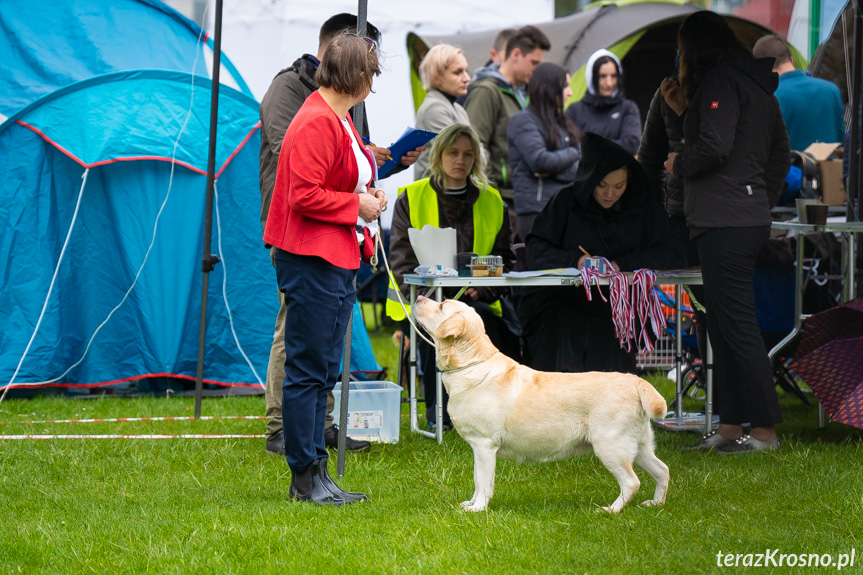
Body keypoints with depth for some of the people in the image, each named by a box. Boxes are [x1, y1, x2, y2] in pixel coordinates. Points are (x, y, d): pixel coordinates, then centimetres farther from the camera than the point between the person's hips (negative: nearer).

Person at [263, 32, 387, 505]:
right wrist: (357, 205, -14)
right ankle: (304, 478, -3)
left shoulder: (339, 119, 17)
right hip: (311, 258, -11)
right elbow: (305, 196, -23)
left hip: (339, 258, 11)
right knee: (308, 370, -6)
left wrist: (366, 193, 12)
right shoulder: (316, 122, -17)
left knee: (323, 371, 12)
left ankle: (315, 474, 17)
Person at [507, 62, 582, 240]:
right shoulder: (523, 121, -3)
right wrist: (572, 154, 0)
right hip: (537, 211, -7)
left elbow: (583, 166, 10)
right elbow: (540, 161, -16)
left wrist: (556, 170, -9)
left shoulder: (560, 121, 19)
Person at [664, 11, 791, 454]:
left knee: (737, 326, -8)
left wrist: (678, 164, -4)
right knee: (723, 326, 13)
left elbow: (714, 147, -21)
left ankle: (765, 430, -9)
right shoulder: (758, 86, 19)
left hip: (724, 224, -10)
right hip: (751, 217, 10)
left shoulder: (720, 82, -10)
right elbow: (781, 155, 24)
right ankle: (730, 427, 14)